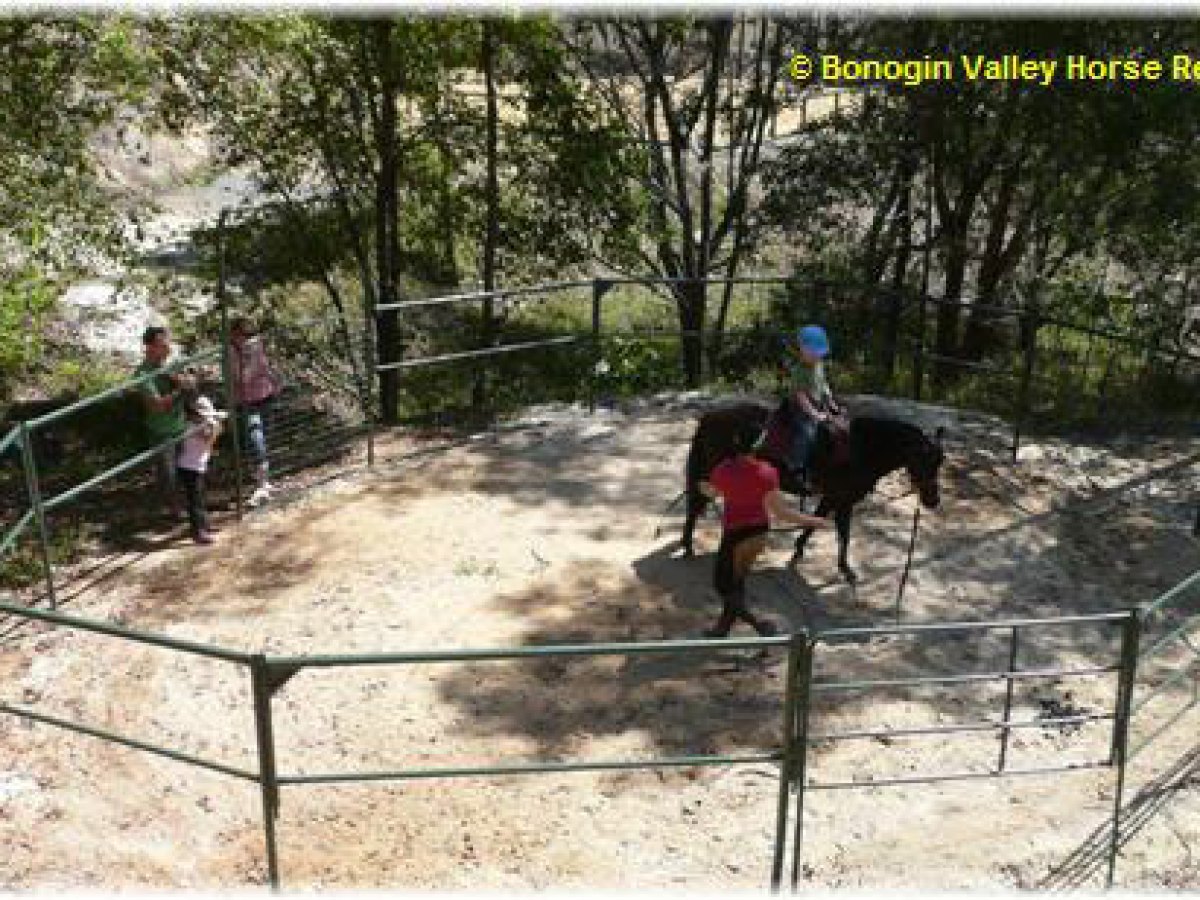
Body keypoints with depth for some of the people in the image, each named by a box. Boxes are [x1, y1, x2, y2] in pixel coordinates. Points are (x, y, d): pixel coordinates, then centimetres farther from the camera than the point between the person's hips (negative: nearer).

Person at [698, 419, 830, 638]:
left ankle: (758, 623, 3)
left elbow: (711, 492, 6)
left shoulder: (723, 470, -16)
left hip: (735, 533, -2)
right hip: (759, 531, 3)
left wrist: (703, 486, 31)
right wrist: (813, 521, -11)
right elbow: (780, 512, -21)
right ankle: (724, 626, 37)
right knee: (736, 579, 23)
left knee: (724, 583, 14)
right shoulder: (766, 473, -20)